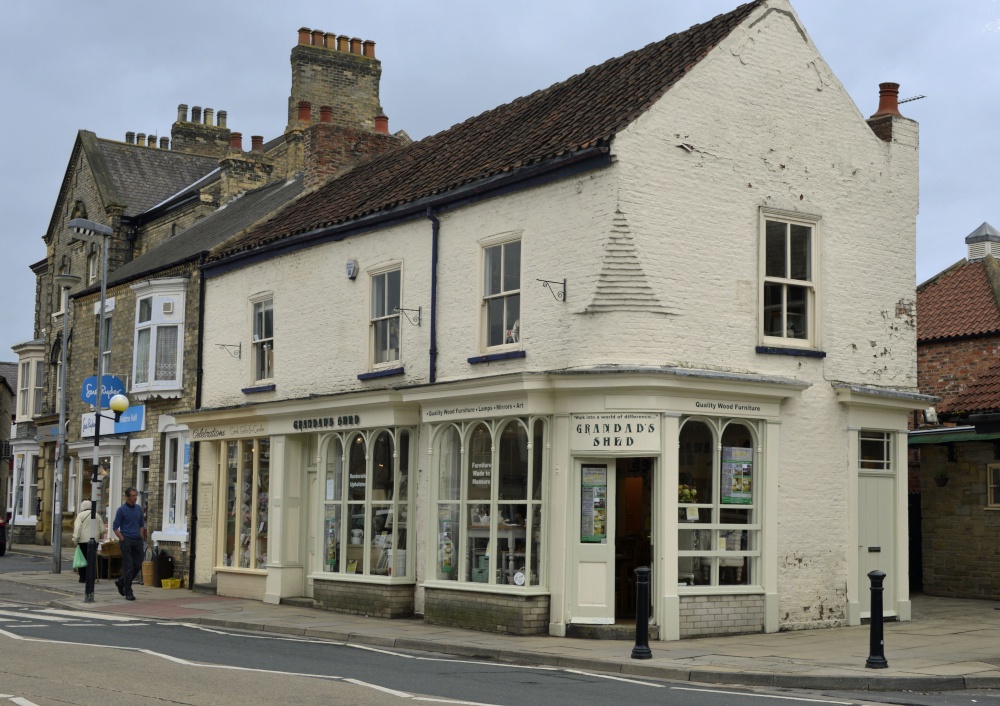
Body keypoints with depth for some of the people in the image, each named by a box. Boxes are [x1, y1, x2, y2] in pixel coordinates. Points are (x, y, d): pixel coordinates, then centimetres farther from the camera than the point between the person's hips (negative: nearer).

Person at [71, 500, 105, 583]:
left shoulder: (81, 515, -2)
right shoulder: (97, 516, 11)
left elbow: (77, 527, -12)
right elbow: (102, 530, 12)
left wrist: (75, 539, -11)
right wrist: (98, 537, 23)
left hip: (83, 541, -3)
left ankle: (82, 578, 6)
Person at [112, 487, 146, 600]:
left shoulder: (138, 509, 11)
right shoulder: (122, 510, -6)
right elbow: (115, 527, -5)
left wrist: (141, 538, 8)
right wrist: (123, 540, -10)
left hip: (137, 540, 6)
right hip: (127, 540, -6)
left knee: (138, 565, 6)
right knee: (128, 567, -4)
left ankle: (121, 582, 26)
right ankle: (128, 592, 3)